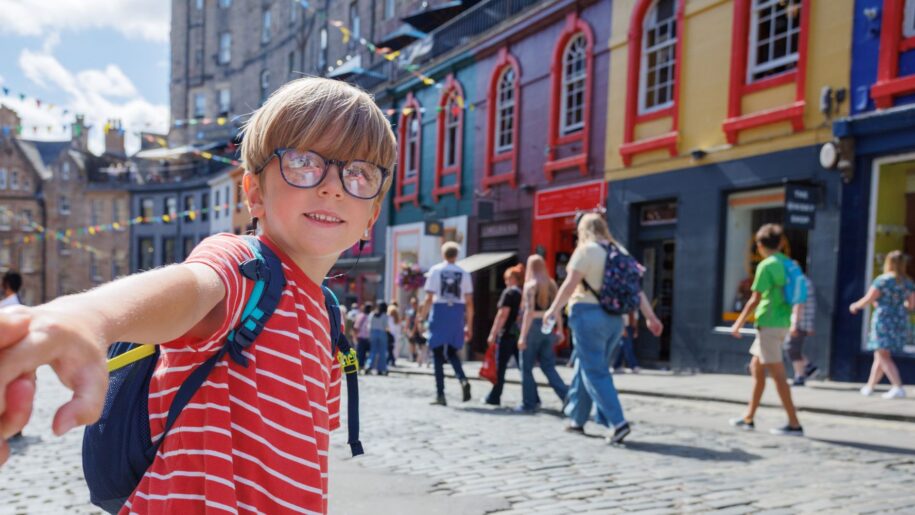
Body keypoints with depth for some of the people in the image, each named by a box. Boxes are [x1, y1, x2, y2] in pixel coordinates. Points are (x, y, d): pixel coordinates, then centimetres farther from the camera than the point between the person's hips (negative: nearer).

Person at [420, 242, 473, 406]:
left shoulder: (435, 270, 1)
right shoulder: (463, 273, 6)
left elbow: (429, 298, -5)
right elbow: (469, 303, 5)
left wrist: (422, 318, 2)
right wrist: (469, 325, 11)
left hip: (439, 312, -2)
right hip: (457, 314, 2)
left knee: (438, 354, 5)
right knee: (452, 352, 18)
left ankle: (440, 394, 4)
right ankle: (463, 380, -7)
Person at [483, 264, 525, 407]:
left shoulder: (509, 292, -7)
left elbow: (503, 315, -13)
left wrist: (493, 334, -11)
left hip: (508, 334, -6)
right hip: (522, 335, 6)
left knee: (500, 368, 3)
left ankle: (494, 398, 9)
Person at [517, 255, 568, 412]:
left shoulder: (531, 285, -9)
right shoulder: (552, 284, 9)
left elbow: (529, 312, -15)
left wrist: (523, 336, -16)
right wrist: (559, 330, 13)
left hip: (534, 326, -6)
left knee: (526, 367, 6)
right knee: (549, 367, 11)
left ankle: (529, 403, 9)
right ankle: (567, 396, -1)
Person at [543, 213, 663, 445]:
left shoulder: (586, 250, -7)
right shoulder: (620, 252, 12)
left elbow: (570, 284, -10)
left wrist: (553, 310, 0)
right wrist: (650, 316, 8)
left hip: (589, 314, -7)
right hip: (614, 317, 7)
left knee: (594, 371, -4)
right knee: (585, 367, 18)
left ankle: (617, 422, -13)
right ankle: (577, 419, 27)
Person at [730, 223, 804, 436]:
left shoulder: (766, 266, -13)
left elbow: (755, 300, -15)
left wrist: (738, 324, -6)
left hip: (769, 325, -9)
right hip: (781, 323, 9)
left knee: (777, 374, -5)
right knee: (756, 367, 16)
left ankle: (794, 424, -2)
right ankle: (748, 418, 23)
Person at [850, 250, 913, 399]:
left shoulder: (883, 280, -10)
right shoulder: (908, 283, 7)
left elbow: (868, 299, -8)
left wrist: (855, 306, 10)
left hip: (884, 321, -7)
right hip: (901, 322, 7)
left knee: (883, 356, -5)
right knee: (879, 355, 16)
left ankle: (898, 387, -17)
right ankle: (869, 386, 26)